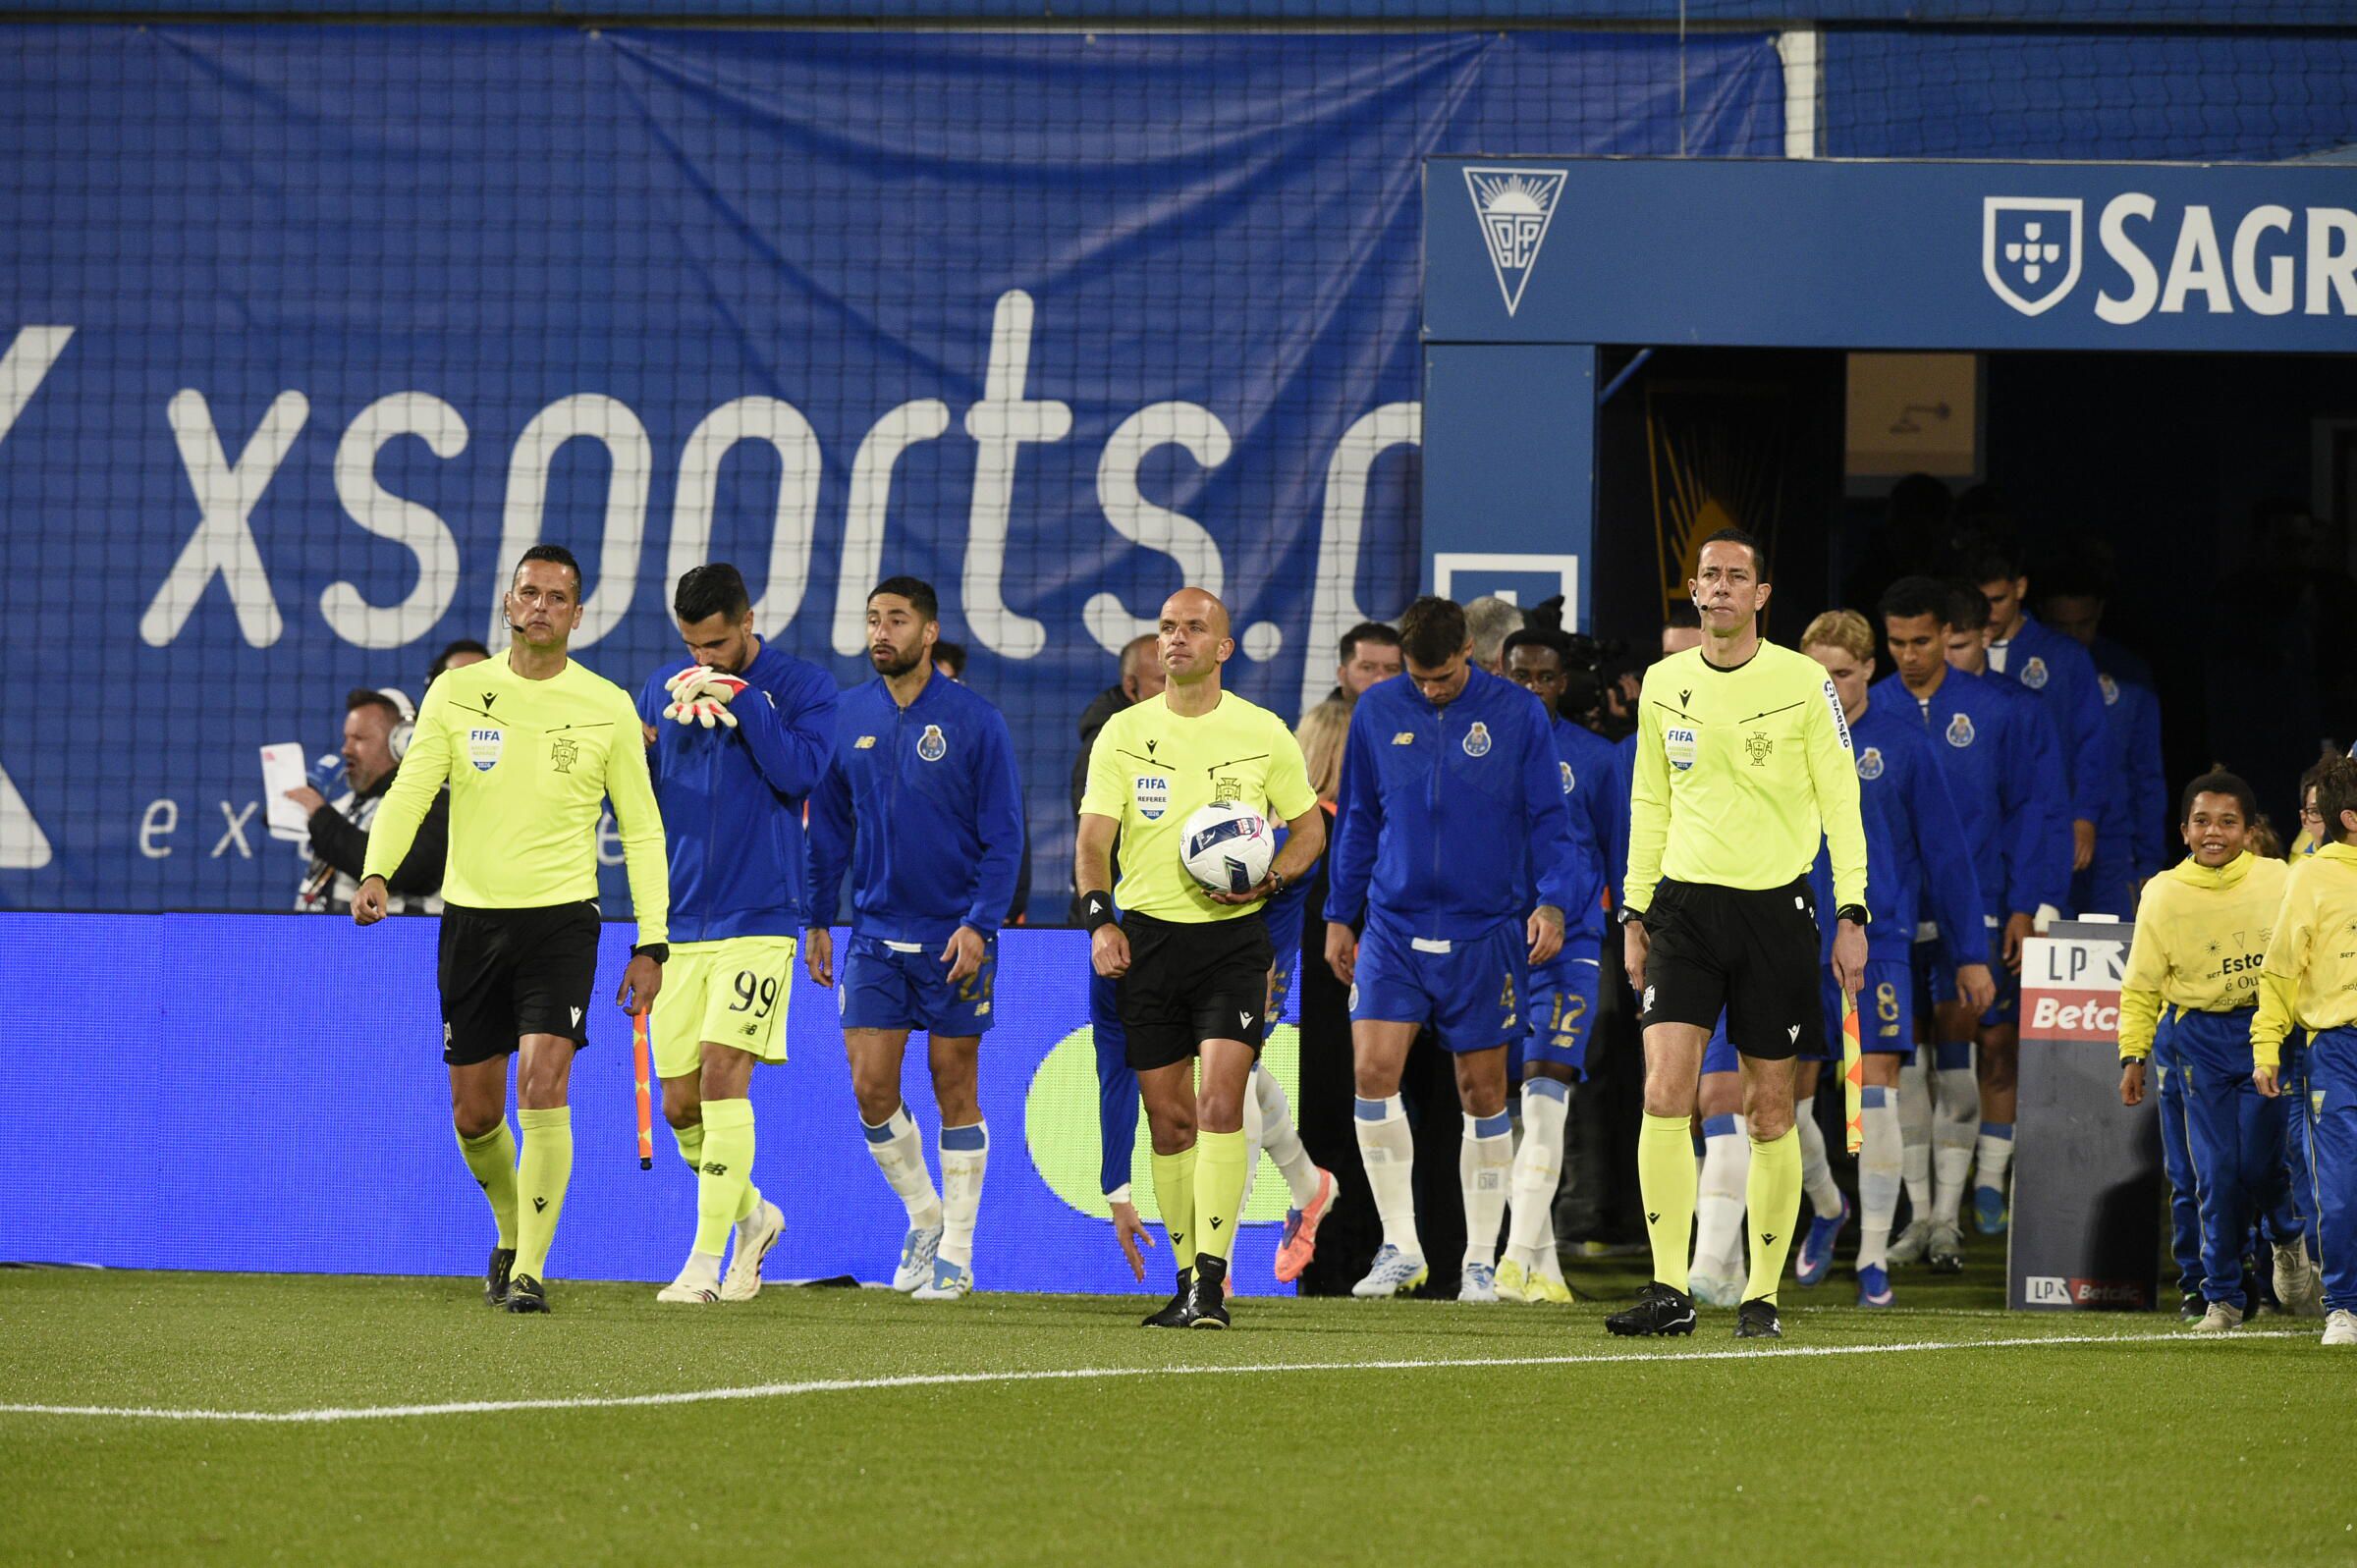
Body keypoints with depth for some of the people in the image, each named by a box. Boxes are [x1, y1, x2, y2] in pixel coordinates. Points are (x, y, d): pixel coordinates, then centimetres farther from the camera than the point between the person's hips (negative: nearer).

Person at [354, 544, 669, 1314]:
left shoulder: (607, 708, 2)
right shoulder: (457, 693, 4)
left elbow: (642, 831, 7)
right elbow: (410, 789, -2)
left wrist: (651, 944, 1)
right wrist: (376, 874, -21)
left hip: (560, 917, -2)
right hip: (471, 917, 2)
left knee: (543, 1090, -18)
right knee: (474, 1113, 6)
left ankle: (530, 1271, -12)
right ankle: (512, 1234, 34)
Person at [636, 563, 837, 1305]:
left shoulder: (801, 686, 0)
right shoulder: (665, 689, 11)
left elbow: (798, 771, -15)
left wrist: (740, 699, -17)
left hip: (757, 920, -5)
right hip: (680, 925, 5)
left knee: (722, 1073, -16)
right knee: (680, 1104, 3)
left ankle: (706, 1261, -12)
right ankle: (753, 1215, 29)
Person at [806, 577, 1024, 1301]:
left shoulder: (974, 720, -6)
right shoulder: (848, 718, 5)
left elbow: (1004, 834, -6)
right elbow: (829, 826, 14)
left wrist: (979, 923, -15)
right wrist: (817, 919, 11)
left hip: (954, 936, -3)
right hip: (876, 934, 3)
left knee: (955, 1087, 3)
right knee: (871, 1086, -3)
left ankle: (956, 1249, 11)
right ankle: (923, 1217, 19)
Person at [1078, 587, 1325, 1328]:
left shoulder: (1262, 733, 3)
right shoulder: (1124, 733, 5)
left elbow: (1309, 828, 11)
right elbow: (1094, 839, 1)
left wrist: (1268, 879, -9)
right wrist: (1100, 920, -16)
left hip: (1232, 934, -2)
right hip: (1147, 933, 2)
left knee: (1219, 1101, -16)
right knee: (1168, 1118, 5)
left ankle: (1211, 1283, -19)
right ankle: (1185, 1277, 17)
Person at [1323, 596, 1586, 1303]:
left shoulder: (1518, 715, -2)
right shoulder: (1378, 712, 5)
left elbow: (1549, 821, 1)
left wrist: (1553, 903, -13)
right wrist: (1339, 915, 15)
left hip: (1485, 931, -2)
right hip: (1395, 923, 2)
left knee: (1482, 1091, 3)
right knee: (1373, 1068, -14)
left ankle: (1481, 1261, 13)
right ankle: (1400, 1245, -3)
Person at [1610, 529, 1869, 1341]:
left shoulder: (1803, 682, -2)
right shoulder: (1663, 684, 8)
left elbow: (1841, 802, 0)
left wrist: (1851, 914, -6)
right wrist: (1635, 913, 13)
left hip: (1775, 907, -2)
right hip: (1684, 904, 2)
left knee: (1770, 1111, 2)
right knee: (1664, 1093, -13)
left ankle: (1762, 1297, 11)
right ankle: (1669, 1292, -12)